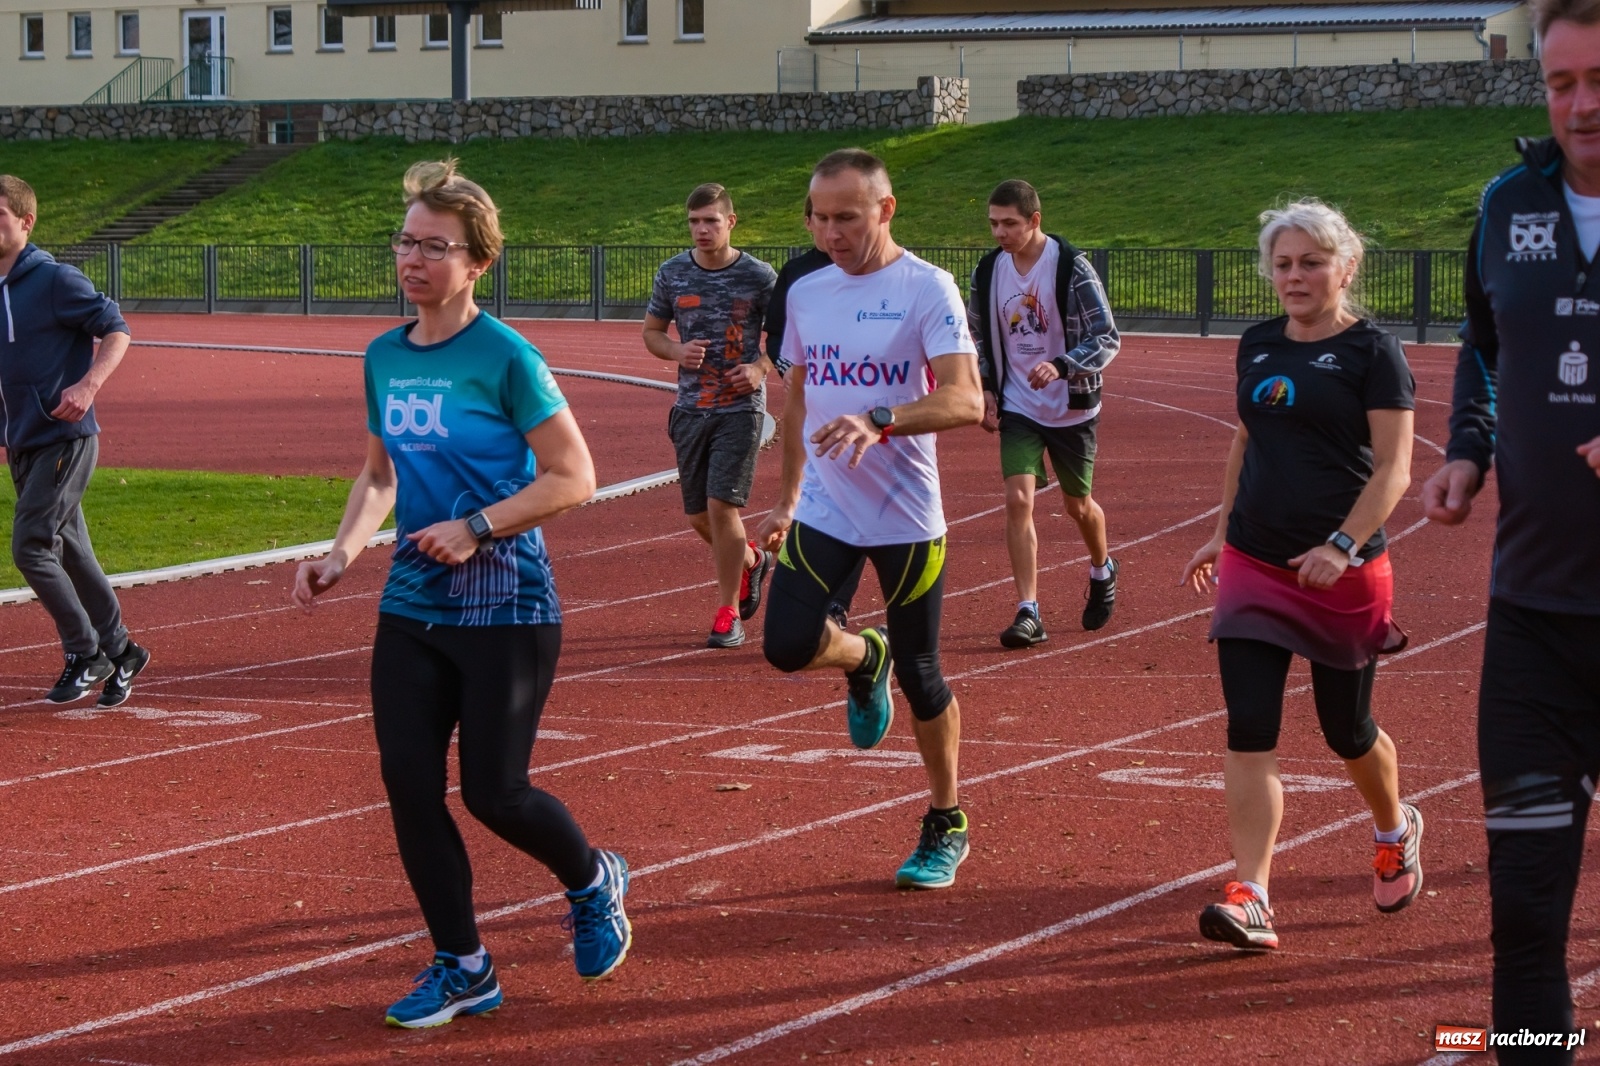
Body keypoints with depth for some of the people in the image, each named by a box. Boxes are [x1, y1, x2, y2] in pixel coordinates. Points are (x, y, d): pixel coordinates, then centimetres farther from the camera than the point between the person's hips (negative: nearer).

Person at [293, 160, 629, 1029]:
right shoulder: (385, 357, 7)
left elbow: (572, 478, -12)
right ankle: (461, 968, 14)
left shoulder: (505, 357, -13)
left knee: (492, 792, -3)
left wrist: (476, 530, -19)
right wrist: (342, 551, 4)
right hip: (412, 605, 6)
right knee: (407, 780, 0)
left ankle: (593, 883, 29)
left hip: (504, 607, -6)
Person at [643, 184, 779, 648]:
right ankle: (751, 560, 41)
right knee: (698, 515, 9)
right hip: (691, 406, 4)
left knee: (721, 505, -12)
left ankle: (728, 612, 1)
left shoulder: (759, 276, -6)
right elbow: (651, 331, 13)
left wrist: (761, 367, -14)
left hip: (740, 407, -4)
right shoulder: (672, 274, 3)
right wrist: (676, 351, -9)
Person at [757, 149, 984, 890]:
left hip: (905, 516, -4)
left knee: (920, 677, 4)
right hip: (824, 513, 4)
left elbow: (965, 401, -21)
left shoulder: (927, 290, -11)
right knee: (787, 645, -14)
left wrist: (879, 423, -36)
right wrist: (787, 497, 22)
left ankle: (945, 825, 24)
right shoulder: (805, 293, 8)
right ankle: (863, 660, 22)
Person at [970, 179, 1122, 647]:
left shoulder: (1071, 267, -16)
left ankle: (1103, 572, 45)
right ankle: (1028, 614, -12)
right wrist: (985, 389, 2)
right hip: (1018, 409, 3)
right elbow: (980, 337, 14)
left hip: (1072, 409, -3)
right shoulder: (988, 271, -2)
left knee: (1078, 505, 14)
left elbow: (1107, 339, -16)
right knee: (1018, 499, -14)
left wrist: (1061, 366, -32)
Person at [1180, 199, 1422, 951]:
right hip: (1255, 566, 4)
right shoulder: (1258, 346, 9)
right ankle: (1250, 898, -12)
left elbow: (1394, 468, -13)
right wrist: (1223, 535, 19)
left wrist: (1344, 547, -24)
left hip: (1344, 573, -4)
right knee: (1249, 732, -9)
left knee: (1347, 731, 11)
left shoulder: (1372, 353, -8)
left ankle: (1396, 831, 42)